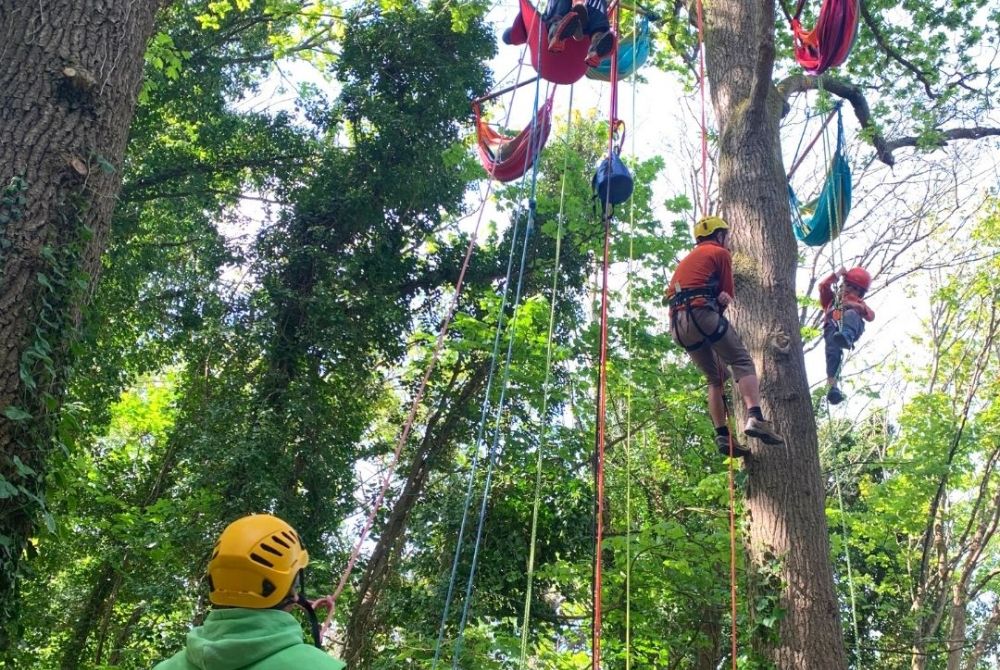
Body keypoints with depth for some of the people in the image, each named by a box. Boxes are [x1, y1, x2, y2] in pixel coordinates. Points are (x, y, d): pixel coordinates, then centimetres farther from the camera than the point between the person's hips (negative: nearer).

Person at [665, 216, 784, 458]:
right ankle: (755, 417, -30)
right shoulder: (720, 252, 11)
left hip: (677, 323, 7)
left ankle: (722, 436, 1)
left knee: (716, 378, 13)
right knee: (742, 362, -9)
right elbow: (728, 293, 8)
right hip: (701, 312, -7)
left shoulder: (688, 259, 33)